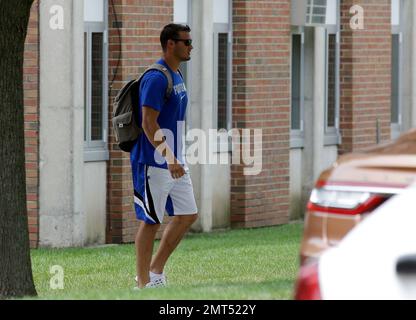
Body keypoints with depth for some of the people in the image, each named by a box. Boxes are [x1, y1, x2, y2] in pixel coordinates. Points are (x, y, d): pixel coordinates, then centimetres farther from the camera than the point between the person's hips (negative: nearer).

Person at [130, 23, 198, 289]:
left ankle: (156, 270, 20)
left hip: (175, 163, 9)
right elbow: (149, 123, -22)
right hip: (155, 164, -9)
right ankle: (144, 284, 6)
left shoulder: (177, 76, 14)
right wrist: (169, 158, -27)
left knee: (188, 215, 11)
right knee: (150, 222, -2)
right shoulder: (156, 78, -16)